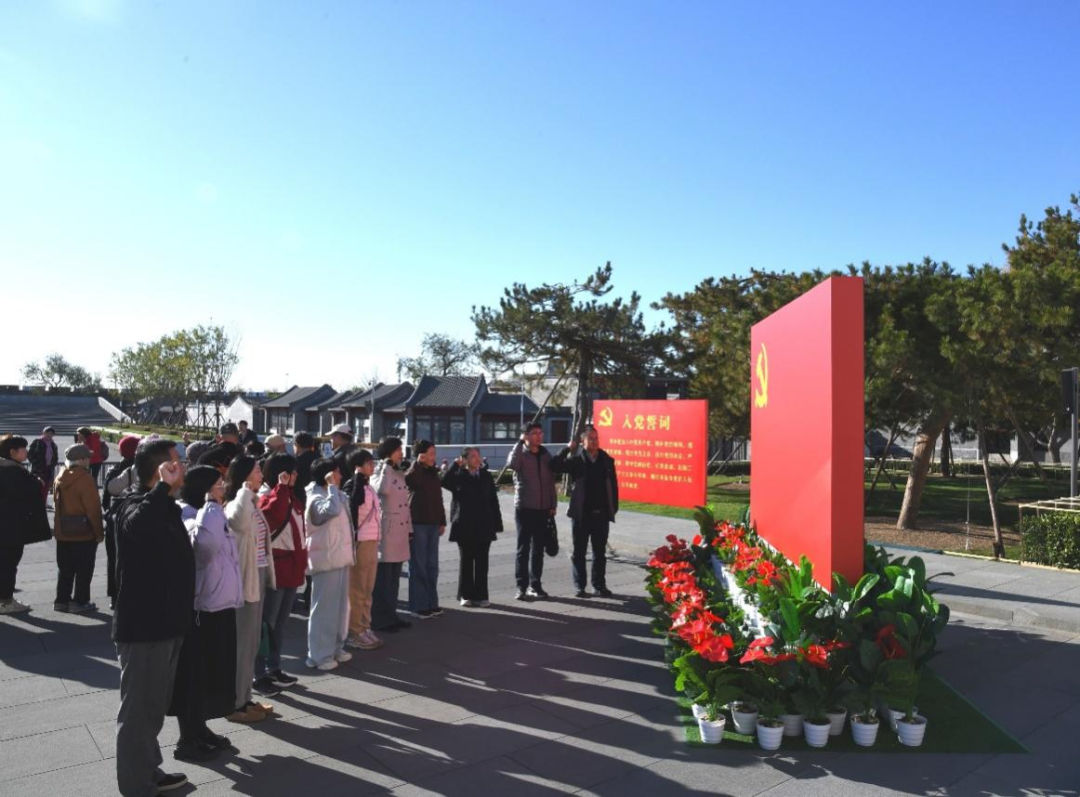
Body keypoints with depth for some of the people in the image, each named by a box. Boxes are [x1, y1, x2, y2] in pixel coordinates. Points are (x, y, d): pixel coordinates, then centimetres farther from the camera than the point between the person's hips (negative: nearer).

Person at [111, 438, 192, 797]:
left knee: (155, 705, 21)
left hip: (165, 622, 10)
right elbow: (136, 525, -45)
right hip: (142, 626, -9)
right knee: (138, 709, 2)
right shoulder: (134, 504, -17)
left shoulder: (164, 507, 12)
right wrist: (164, 486, -40)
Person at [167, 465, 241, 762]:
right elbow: (206, 543, -45)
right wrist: (212, 504, -34)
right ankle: (187, 740, 15)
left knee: (212, 672, 20)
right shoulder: (190, 520, -21)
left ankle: (200, 729, 34)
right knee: (195, 675, 3)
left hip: (219, 606, 10)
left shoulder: (212, 516, 11)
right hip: (201, 609, -10)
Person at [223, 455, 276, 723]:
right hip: (243, 580, -9)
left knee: (251, 643, 16)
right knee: (241, 643, 0)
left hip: (258, 578, 9)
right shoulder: (235, 506, -17)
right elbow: (239, 520, -43)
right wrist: (246, 489, -30)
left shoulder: (253, 504, 13)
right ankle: (235, 704, 11)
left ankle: (245, 698, 26)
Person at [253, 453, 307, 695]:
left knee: (280, 622, 16)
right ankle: (259, 675, 7)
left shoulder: (291, 498, 13)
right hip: (274, 569, -9)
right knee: (267, 623, -1)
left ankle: (274, 668, 27)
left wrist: (302, 562, 15)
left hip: (291, 568, 9)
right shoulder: (266, 497, -12)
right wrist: (282, 488, -29)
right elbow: (273, 517, -34)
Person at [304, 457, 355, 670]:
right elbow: (333, 510, -39)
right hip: (326, 559, -9)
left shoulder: (337, 495, 13)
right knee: (324, 607, -3)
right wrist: (332, 485, -26)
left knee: (340, 605, 16)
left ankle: (336, 647, 27)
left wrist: (349, 553, 20)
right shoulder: (316, 499, -16)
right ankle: (319, 655, 6)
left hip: (340, 557, 9)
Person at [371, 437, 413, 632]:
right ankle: (380, 619, 5)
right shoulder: (379, 472, -6)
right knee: (383, 578, -2)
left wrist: (409, 528, 17)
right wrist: (387, 466, -21)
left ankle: (391, 615, 22)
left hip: (400, 531, 8)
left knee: (394, 578, 14)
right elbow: (382, 489, -30)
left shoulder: (400, 474, 17)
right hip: (385, 531, -8)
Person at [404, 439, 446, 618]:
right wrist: (418, 464, -25)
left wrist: (442, 522, 17)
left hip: (433, 524, 7)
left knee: (432, 565, 11)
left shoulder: (433, 473, 14)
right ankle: (419, 605, 6)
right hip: (417, 524, -7)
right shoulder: (414, 472, -6)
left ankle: (431, 603, 19)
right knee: (419, 566, -1)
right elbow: (409, 481, -31)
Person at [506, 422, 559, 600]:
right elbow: (512, 464, -28)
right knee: (523, 548, -1)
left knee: (538, 548, 10)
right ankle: (521, 586, 4)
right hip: (524, 508, -4)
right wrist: (520, 442, -21)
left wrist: (553, 505, 8)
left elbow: (551, 481, 13)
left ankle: (535, 585, 18)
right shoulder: (521, 454, -4)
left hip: (543, 509, 4)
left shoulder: (546, 455, 10)